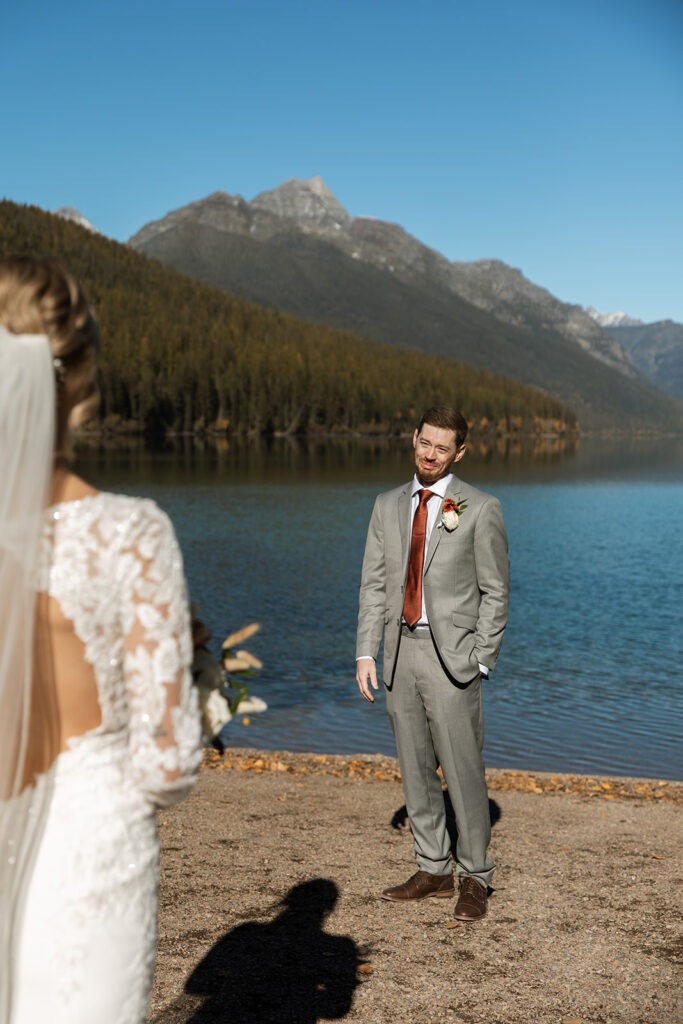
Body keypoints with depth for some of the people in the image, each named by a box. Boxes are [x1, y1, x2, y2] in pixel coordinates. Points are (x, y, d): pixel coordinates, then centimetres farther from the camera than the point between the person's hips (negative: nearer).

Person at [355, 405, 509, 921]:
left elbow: (495, 591, -3)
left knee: (463, 769, -3)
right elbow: (374, 584, 9)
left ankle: (474, 878, 12)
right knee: (416, 768, 12)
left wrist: (480, 661, -9)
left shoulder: (480, 508, -4)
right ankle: (434, 869, 25)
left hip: (452, 655, -5)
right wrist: (366, 652, 2)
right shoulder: (388, 506, 10)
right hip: (401, 651, 5)